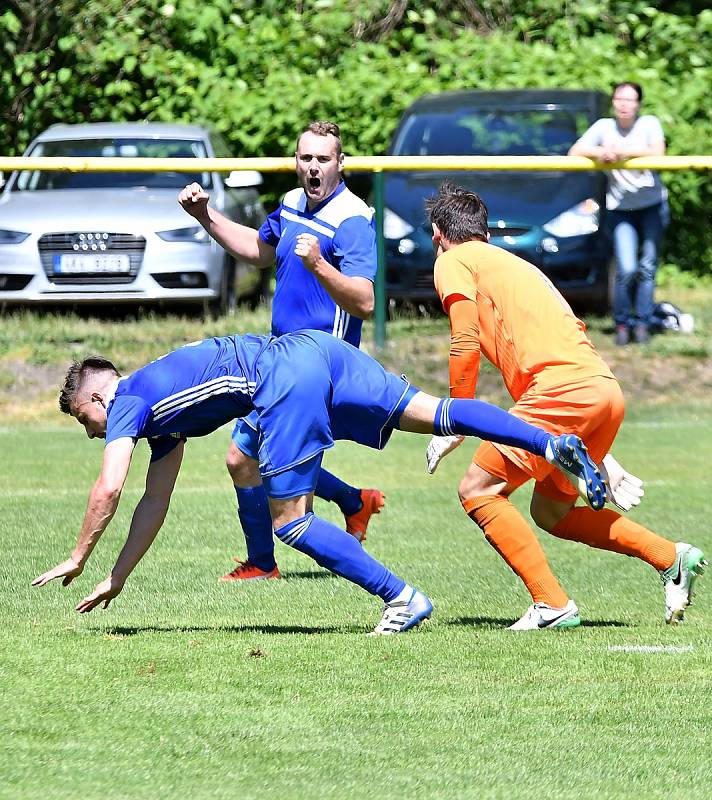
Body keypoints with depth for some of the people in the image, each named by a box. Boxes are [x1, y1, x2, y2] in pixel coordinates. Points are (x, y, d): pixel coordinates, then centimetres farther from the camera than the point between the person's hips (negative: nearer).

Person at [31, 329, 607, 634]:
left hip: (285, 379, -8)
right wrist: (116, 580, 39)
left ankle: (402, 599, -5)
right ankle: (554, 444, -13)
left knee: (289, 520, -1)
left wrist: (78, 560, 13)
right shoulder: (159, 406, 34)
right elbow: (155, 502, 38)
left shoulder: (127, 403, 11)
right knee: (431, 413, 0)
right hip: (315, 348, 8)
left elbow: (108, 490, 0)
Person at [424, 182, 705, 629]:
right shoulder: (511, 262, 31)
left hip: (564, 390, -8)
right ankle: (672, 557, 16)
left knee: (478, 491, -1)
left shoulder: (453, 261, 8)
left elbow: (466, 344, -5)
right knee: (550, 511, 22)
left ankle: (552, 605, -9)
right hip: (608, 391, 8)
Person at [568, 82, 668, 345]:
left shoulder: (649, 124, 1)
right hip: (620, 208, 0)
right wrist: (600, 152, -21)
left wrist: (622, 152, -23)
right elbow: (574, 152, -3)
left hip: (652, 204, 0)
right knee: (626, 270, -12)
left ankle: (642, 323, 8)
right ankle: (622, 322, 5)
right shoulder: (604, 126, 4)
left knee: (647, 268, -2)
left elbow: (657, 152, -17)